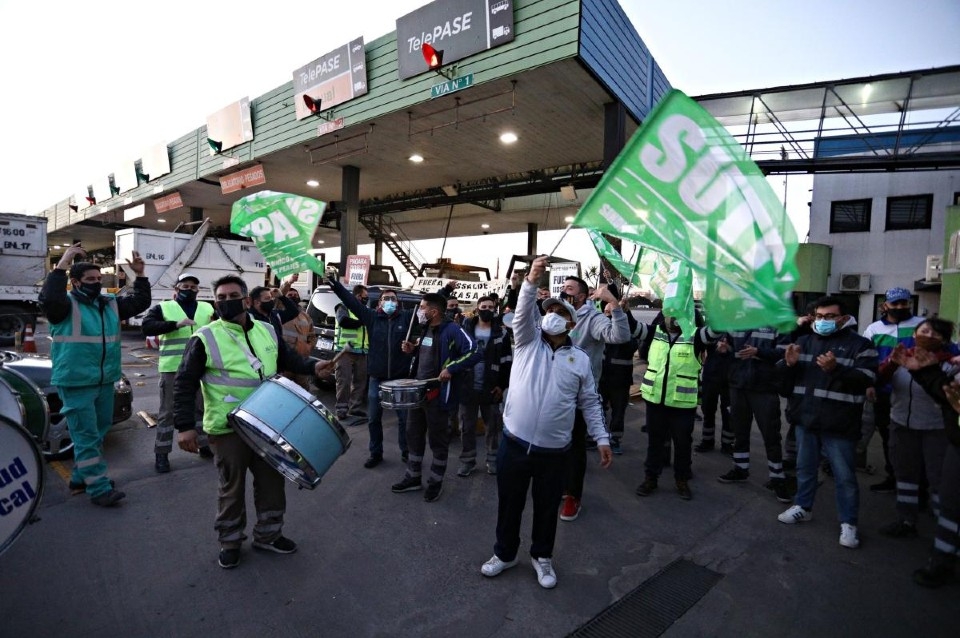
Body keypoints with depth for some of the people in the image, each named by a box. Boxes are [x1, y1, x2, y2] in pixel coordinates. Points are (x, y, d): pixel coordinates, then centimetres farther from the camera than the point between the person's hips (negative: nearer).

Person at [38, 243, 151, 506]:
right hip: (75, 384, -7)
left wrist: (140, 275, -2)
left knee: (98, 432, 17)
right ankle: (98, 488, 1)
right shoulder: (66, 304, -10)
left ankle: (81, 477, 32)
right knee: (86, 435, -3)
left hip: (105, 382, 7)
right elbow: (48, 298, -31)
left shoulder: (110, 303, 10)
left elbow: (140, 302, 10)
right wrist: (61, 265, -32)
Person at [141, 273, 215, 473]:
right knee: (168, 412, 5)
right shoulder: (163, 307, 1)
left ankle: (205, 445, 29)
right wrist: (176, 324, -26)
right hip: (172, 368, -3)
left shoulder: (208, 308, 10)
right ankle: (161, 454, 16)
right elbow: (146, 327, -14)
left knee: (202, 408, 14)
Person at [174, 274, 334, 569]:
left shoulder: (267, 331, 3)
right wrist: (184, 426, -12)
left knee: (272, 480, 15)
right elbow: (185, 383, -8)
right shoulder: (205, 338, -11)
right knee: (232, 487, 11)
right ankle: (230, 541, 34)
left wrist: (313, 365, -5)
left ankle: (268, 534, 35)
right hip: (228, 429, -4)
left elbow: (289, 359, 15)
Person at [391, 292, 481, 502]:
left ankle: (435, 482, 25)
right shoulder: (426, 328, 10)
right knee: (413, 435, 17)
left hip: (438, 395, -8)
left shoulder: (452, 330, -18)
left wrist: (451, 368, -28)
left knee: (437, 440, 8)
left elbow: (474, 353, -26)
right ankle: (413, 477, 33)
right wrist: (413, 349, 5)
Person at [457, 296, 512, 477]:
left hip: (491, 388, -1)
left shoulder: (501, 332, 1)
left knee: (492, 426, 11)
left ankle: (493, 459, 26)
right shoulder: (465, 329, 4)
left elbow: (507, 361, -1)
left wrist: (502, 385, -7)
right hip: (467, 387, 1)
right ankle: (467, 461, 23)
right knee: (467, 426, 9)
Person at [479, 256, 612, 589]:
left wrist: (602, 438, 2)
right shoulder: (528, 342, 1)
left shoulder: (581, 360, 4)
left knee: (547, 508, 18)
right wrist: (531, 281, -33)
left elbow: (590, 403, 7)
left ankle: (542, 556, 42)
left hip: (554, 451, 0)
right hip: (514, 443, 0)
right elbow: (523, 313, -17)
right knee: (509, 504, 17)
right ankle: (504, 553, 41)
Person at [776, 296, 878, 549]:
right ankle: (803, 507, 35)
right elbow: (783, 378, 10)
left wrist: (836, 369, -33)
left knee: (845, 477, 7)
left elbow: (867, 379, -17)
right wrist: (789, 363, -12)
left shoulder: (860, 344, -4)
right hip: (806, 420, 5)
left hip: (840, 425, -4)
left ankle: (848, 523, 22)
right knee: (805, 468, 19)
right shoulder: (804, 342, 10)